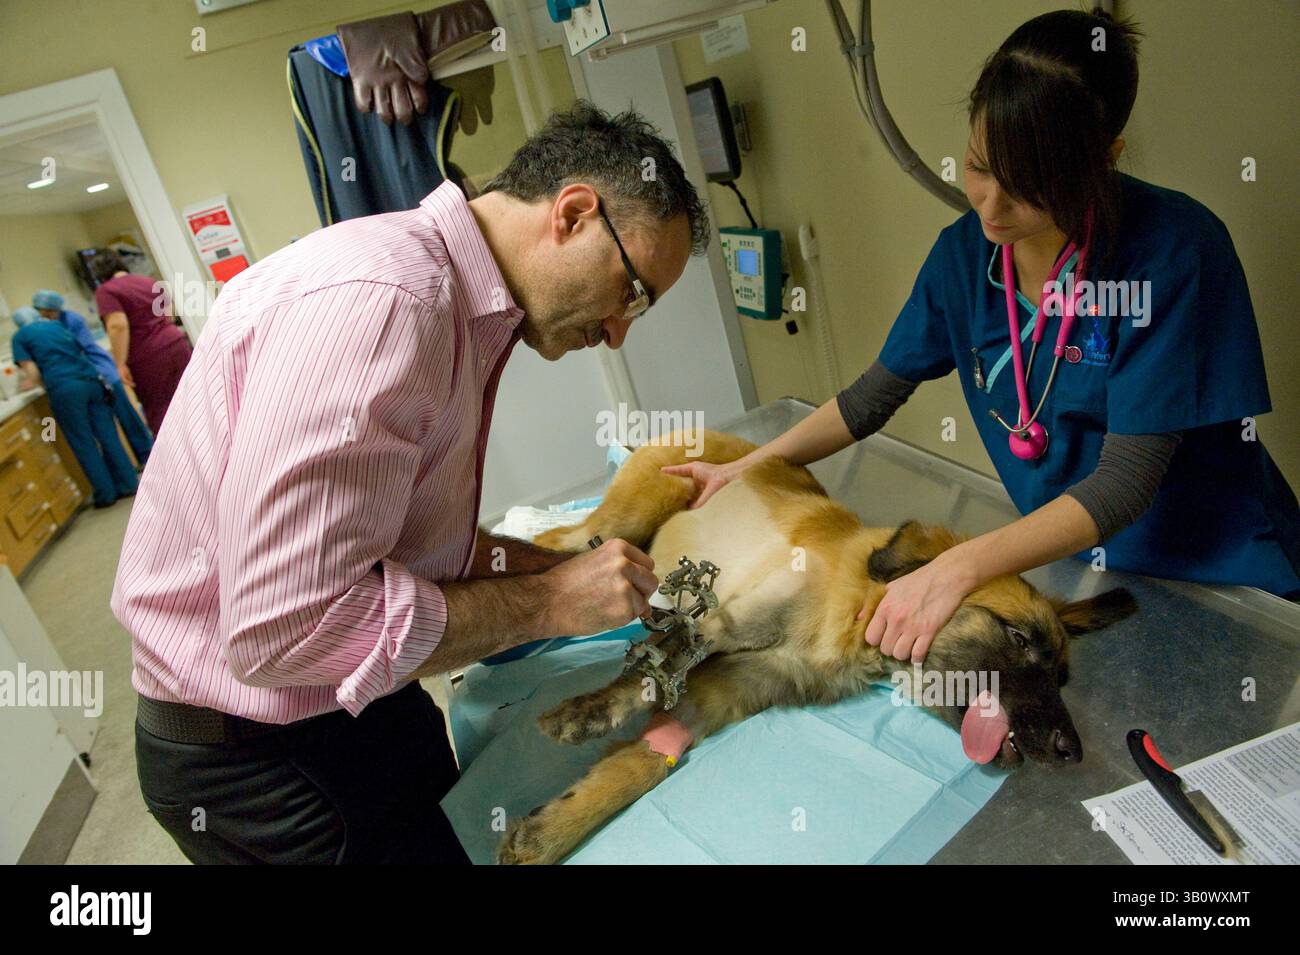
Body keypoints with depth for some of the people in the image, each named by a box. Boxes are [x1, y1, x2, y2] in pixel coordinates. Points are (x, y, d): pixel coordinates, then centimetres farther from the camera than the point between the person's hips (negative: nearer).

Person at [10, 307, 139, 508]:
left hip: (64, 389, -4)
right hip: (90, 380, 4)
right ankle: (127, 484, 11)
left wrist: (37, 382, 25)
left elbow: (33, 373, 2)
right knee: (108, 436, 8)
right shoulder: (57, 325, 24)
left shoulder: (19, 337, 11)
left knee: (83, 444, 4)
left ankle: (106, 494, 7)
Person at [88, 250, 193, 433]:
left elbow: (118, 326, -17)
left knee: (160, 413, 3)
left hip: (149, 358, -6)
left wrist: (121, 363, -14)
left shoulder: (105, 290, -5)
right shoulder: (149, 281, 15)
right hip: (176, 345, 6)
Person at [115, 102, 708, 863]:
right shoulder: (376, 296, -28)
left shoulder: (468, 312, 5)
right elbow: (283, 626, -32)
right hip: (259, 758, -8)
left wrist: (567, 567, -2)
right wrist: (549, 602, -22)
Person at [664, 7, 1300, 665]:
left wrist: (958, 568, -37)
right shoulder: (966, 251, -7)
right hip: (1076, 559, 4)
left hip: (1219, 570, -3)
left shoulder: (1175, 250, -23)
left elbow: (1127, 479, -26)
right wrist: (744, 469, -4)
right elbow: (877, 392, 2)